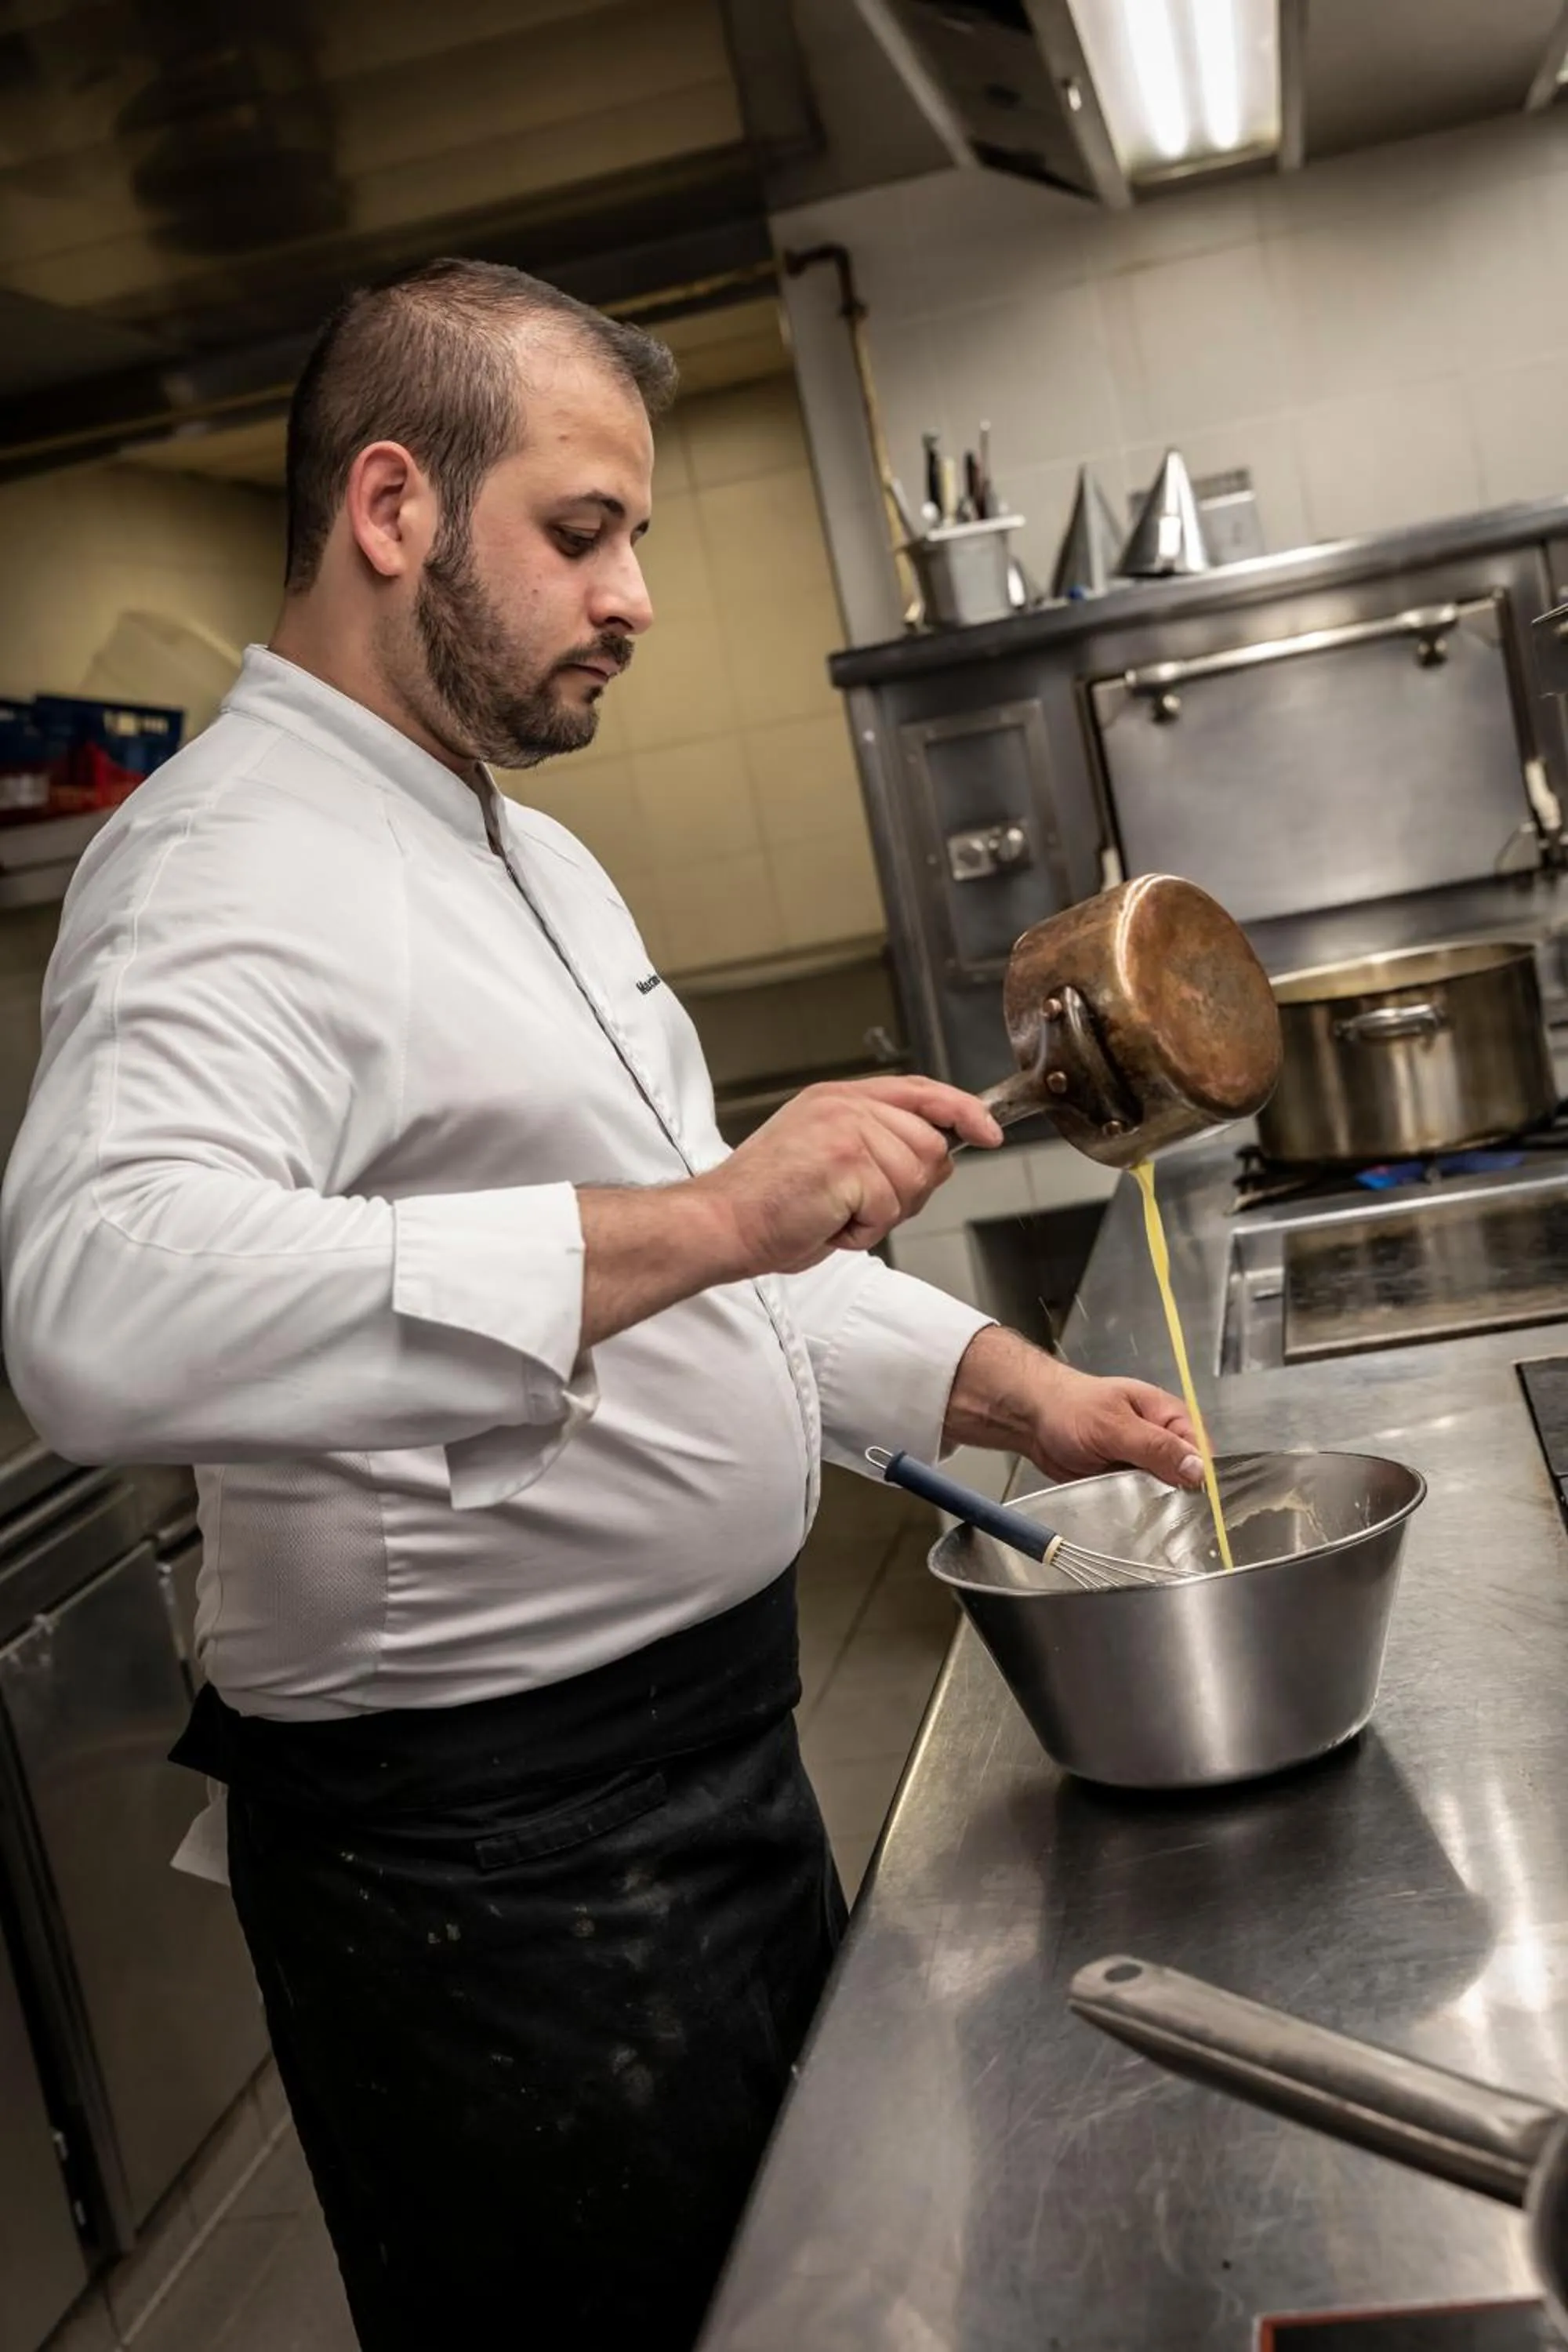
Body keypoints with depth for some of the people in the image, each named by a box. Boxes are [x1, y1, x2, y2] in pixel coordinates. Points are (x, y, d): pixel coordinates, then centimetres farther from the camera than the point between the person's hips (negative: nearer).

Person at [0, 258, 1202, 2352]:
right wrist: (705, 1218, -40)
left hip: (708, 1762, 10)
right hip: (490, 1847, -9)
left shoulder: (524, 857, 12)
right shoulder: (235, 866, -20)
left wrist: (1007, 1389, 6)